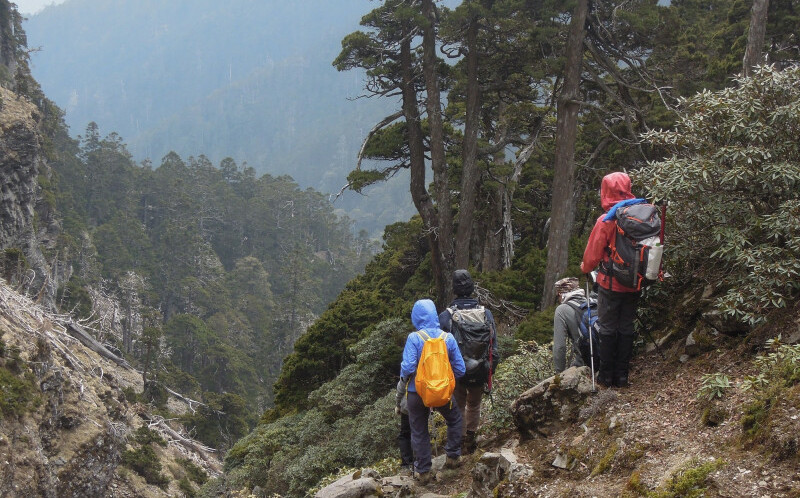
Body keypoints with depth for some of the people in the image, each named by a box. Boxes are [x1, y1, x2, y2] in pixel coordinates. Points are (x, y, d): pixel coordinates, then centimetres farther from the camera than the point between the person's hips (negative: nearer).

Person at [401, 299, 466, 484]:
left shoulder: (414, 338, -17)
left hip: (417, 392, -2)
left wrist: (404, 377, -1)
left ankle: (423, 472, 22)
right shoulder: (448, 338, -8)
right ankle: (452, 456, 33)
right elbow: (460, 370, -5)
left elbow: (408, 367, -24)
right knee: (455, 419, 30)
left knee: (419, 432, 15)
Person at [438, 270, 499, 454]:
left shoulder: (445, 316, -12)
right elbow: (494, 345, 0)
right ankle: (471, 438, 28)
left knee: (459, 406, 15)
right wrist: (490, 369, 10)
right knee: (474, 405, 22)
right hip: (480, 370, 2)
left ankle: (461, 441, 19)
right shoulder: (486, 314, -5)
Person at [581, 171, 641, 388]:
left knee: (608, 329, 7)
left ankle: (606, 375, 12)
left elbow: (594, 252, -8)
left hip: (611, 283, -4)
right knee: (626, 328, 13)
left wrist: (585, 268, 12)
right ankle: (622, 375, 17)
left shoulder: (606, 221, -16)